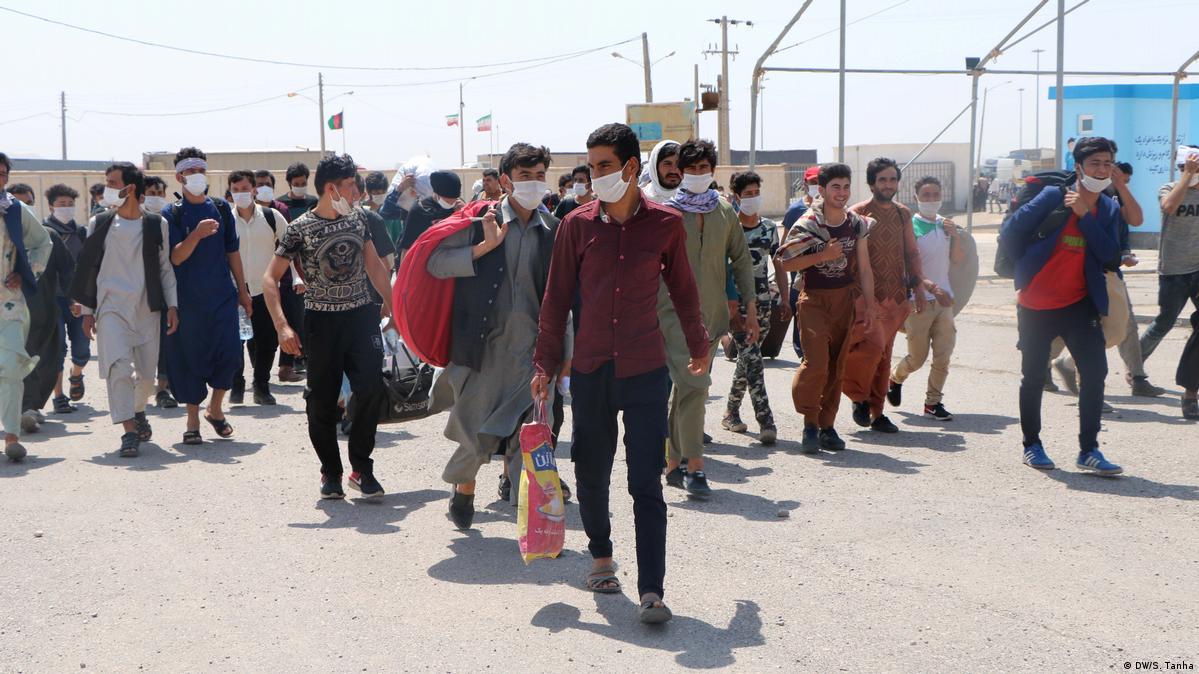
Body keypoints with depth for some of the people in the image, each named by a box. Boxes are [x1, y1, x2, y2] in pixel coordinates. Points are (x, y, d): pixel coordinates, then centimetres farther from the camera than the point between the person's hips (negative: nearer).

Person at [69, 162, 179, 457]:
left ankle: (138, 411, 37)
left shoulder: (157, 224, 4)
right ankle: (129, 432, -18)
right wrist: (87, 310, 8)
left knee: (147, 372, 6)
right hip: (111, 306, -1)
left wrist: (172, 305, 1)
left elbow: (165, 267, 9)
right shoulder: (99, 223, 6)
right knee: (119, 366, -18)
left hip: (148, 308, 1)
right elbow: (87, 267, 10)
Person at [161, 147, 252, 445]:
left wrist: (243, 290, 13)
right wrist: (196, 234, -27)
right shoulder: (171, 214, -1)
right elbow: (175, 257, -10)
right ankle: (193, 420, 14)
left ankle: (214, 408, 17)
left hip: (222, 295, 3)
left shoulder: (221, 208, 9)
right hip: (188, 298, -2)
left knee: (230, 353, -5)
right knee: (190, 358, 1)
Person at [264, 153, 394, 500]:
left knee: (371, 389, -9)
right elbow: (270, 278, -7)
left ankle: (361, 468, 6)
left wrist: (391, 303, 15)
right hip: (321, 321, -3)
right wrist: (282, 326, -17)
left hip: (361, 315, 3)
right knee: (323, 400, 4)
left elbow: (373, 263, 18)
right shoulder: (300, 228, -8)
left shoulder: (358, 217, 5)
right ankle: (330, 472, 21)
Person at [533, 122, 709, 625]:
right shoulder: (577, 225, 1)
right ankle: (601, 557, 36)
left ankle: (651, 591, -4)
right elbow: (556, 298, 6)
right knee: (591, 474, 12)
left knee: (646, 484, -5)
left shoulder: (665, 224, -1)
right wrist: (546, 364, 5)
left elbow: (683, 291, 13)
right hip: (590, 371, 2)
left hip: (646, 371, -2)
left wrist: (698, 346, 24)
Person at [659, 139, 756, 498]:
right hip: (674, 309, -5)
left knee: (687, 388, 11)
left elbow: (741, 259, 16)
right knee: (693, 384, -15)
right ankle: (694, 467, -11)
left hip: (711, 313, 5)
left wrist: (750, 308, 11)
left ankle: (674, 464, 20)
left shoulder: (724, 211, 10)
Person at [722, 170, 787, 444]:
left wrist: (785, 299, 8)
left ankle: (731, 411, 26)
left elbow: (779, 265, 16)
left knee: (747, 357, 10)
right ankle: (765, 420, -17)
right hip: (736, 302, -5)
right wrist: (730, 305, -14)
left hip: (762, 301, 5)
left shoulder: (770, 228, 12)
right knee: (751, 358, -14)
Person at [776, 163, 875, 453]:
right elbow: (786, 263, -8)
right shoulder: (808, 224, -7)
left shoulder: (857, 224, 7)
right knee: (816, 361, -17)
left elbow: (864, 268, 11)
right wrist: (824, 255, -14)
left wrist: (869, 303, 7)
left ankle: (827, 426, 16)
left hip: (846, 299, 4)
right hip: (814, 299, -4)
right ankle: (810, 423, -3)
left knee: (837, 365, 6)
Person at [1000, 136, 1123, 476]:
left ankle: (1088, 450, 2)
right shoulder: (1053, 197, -8)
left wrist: (1085, 215, -16)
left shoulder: (1109, 210, 5)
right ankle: (1032, 445, 21)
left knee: (1095, 372, -6)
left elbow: (1109, 254, -10)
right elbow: (1010, 235, -6)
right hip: (1036, 305, -3)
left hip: (1079, 304, 3)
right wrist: (1026, 268, 4)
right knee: (1033, 377, 6)